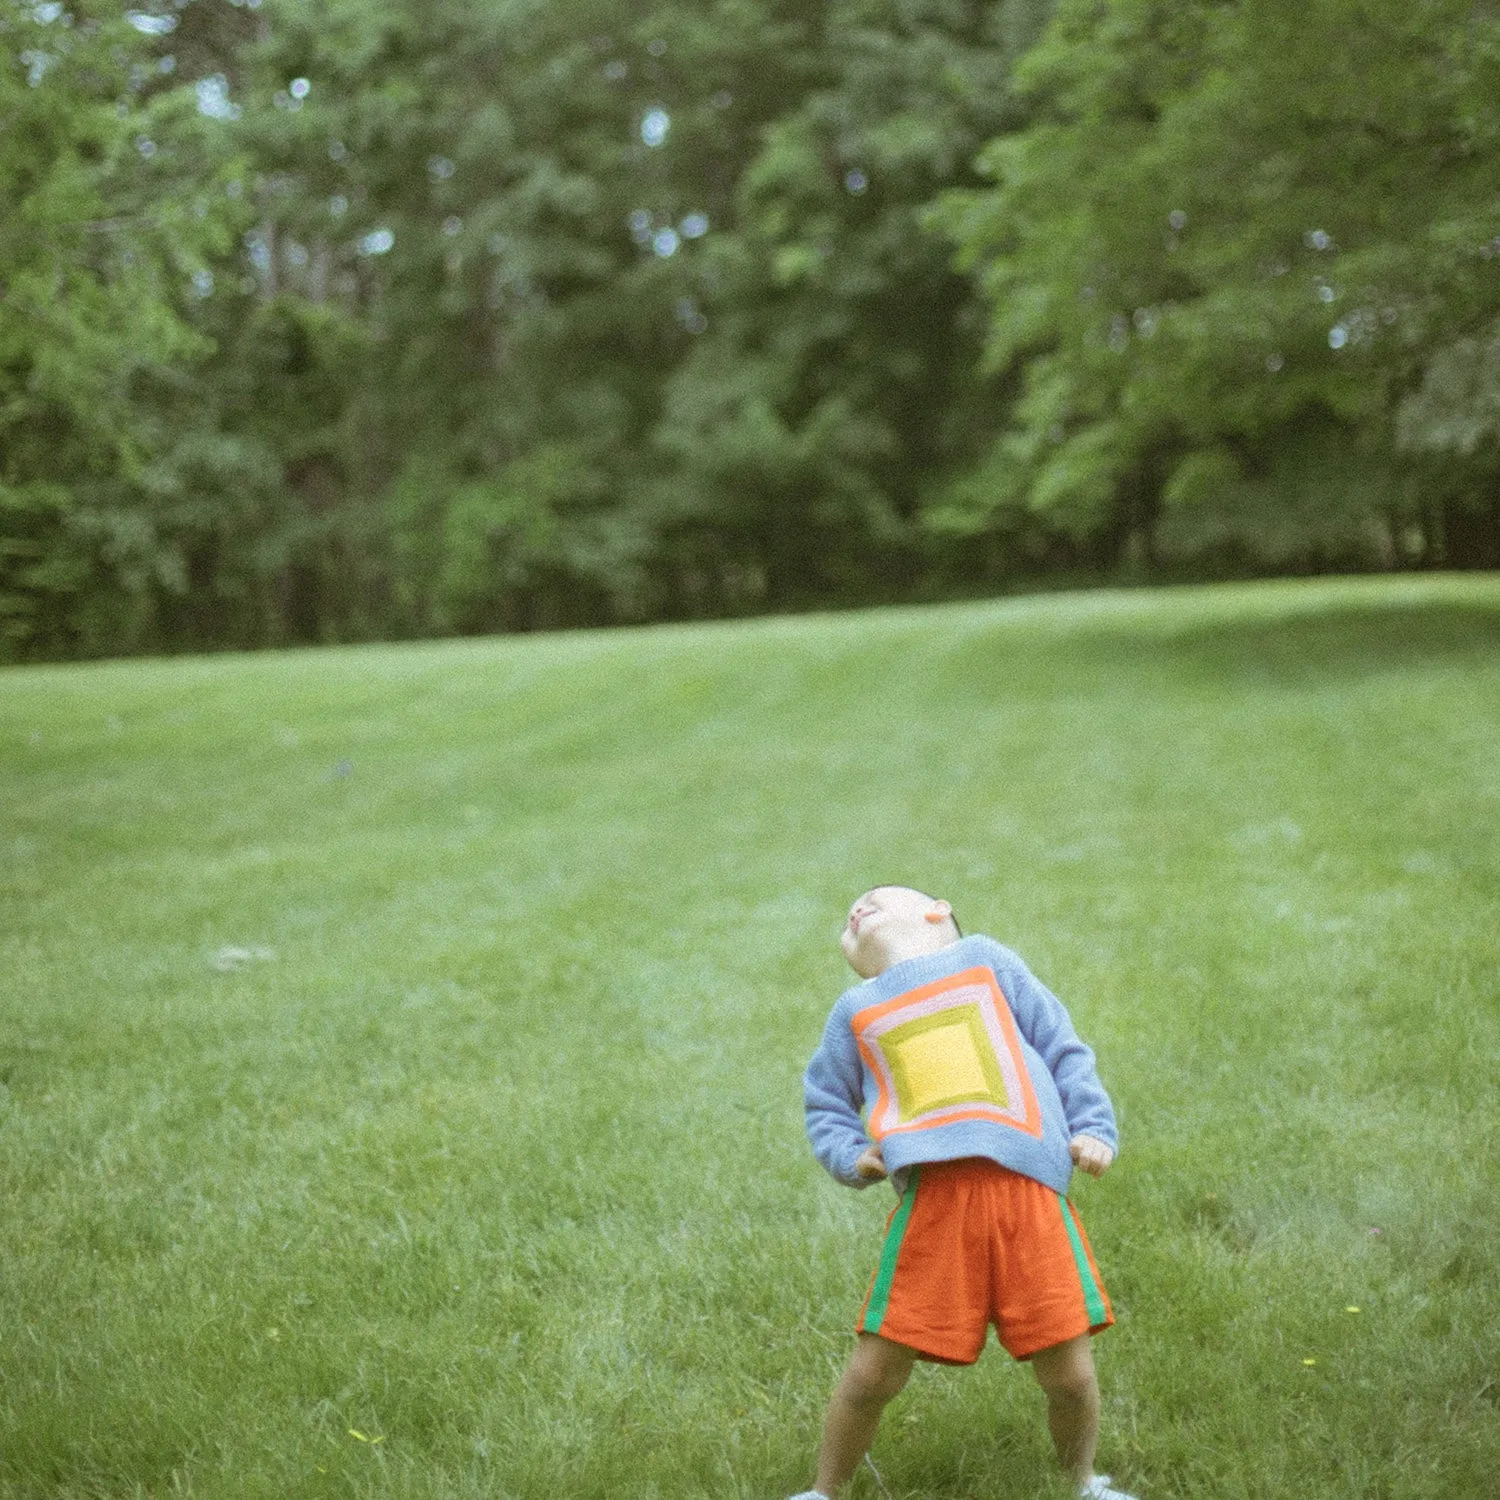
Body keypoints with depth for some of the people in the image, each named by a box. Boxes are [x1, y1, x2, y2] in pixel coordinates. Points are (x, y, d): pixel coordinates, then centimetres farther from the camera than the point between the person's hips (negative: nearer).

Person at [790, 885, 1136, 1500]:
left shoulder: (985, 960, 21)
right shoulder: (856, 1010, 23)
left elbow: (1063, 1049, 20)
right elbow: (826, 1104, 28)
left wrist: (1093, 1126, 8)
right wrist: (850, 1155, 7)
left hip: (1029, 1188, -1)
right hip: (931, 1195, 1)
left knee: (1069, 1374, 0)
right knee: (873, 1372, 0)